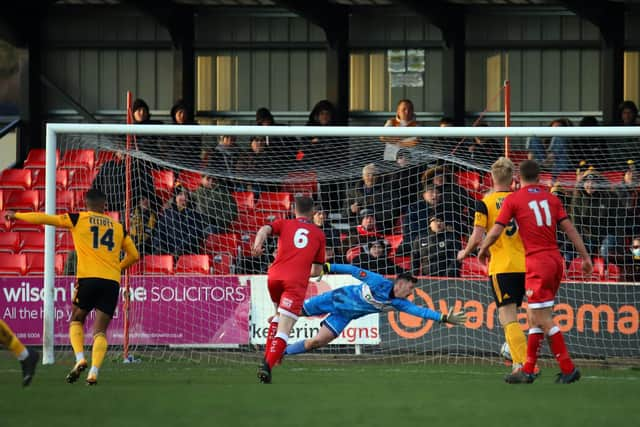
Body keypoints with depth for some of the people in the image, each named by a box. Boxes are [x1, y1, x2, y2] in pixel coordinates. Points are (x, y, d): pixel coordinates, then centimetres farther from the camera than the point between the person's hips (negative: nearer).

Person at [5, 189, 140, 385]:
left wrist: (16, 215, 20)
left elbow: (45, 218, 7)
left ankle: (80, 359, -5)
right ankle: (94, 371, -15)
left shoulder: (78, 219, 8)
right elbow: (134, 255, 22)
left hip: (88, 278, -2)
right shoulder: (118, 227, 17)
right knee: (100, 330, 4)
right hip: (112, 281, 2)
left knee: (76, 321, 18)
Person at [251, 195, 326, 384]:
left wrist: (257, 245, -23)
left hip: (275, 276, 2)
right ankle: (268, 365, -30)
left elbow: (265, 229, -5)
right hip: (297, 281, -2)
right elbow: (317, 271, 21)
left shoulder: (284, 224, 19)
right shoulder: (319, 234, 20)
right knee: (284, 329, -10)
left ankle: (268, 357, 22)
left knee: (279, 315, 31)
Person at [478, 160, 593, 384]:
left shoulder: (513, 199, -2)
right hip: (556, 260, 6)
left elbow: (496, 231, -4)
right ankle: (528, 370, 14)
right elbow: (570, 229, 7)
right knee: (534, 317, 13)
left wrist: (483, 249, 15)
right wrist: (585, 257, 10)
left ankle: (568, 369, -8)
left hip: (537, 263, -6)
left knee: (544, 320, -5)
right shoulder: (551, 198, 11)